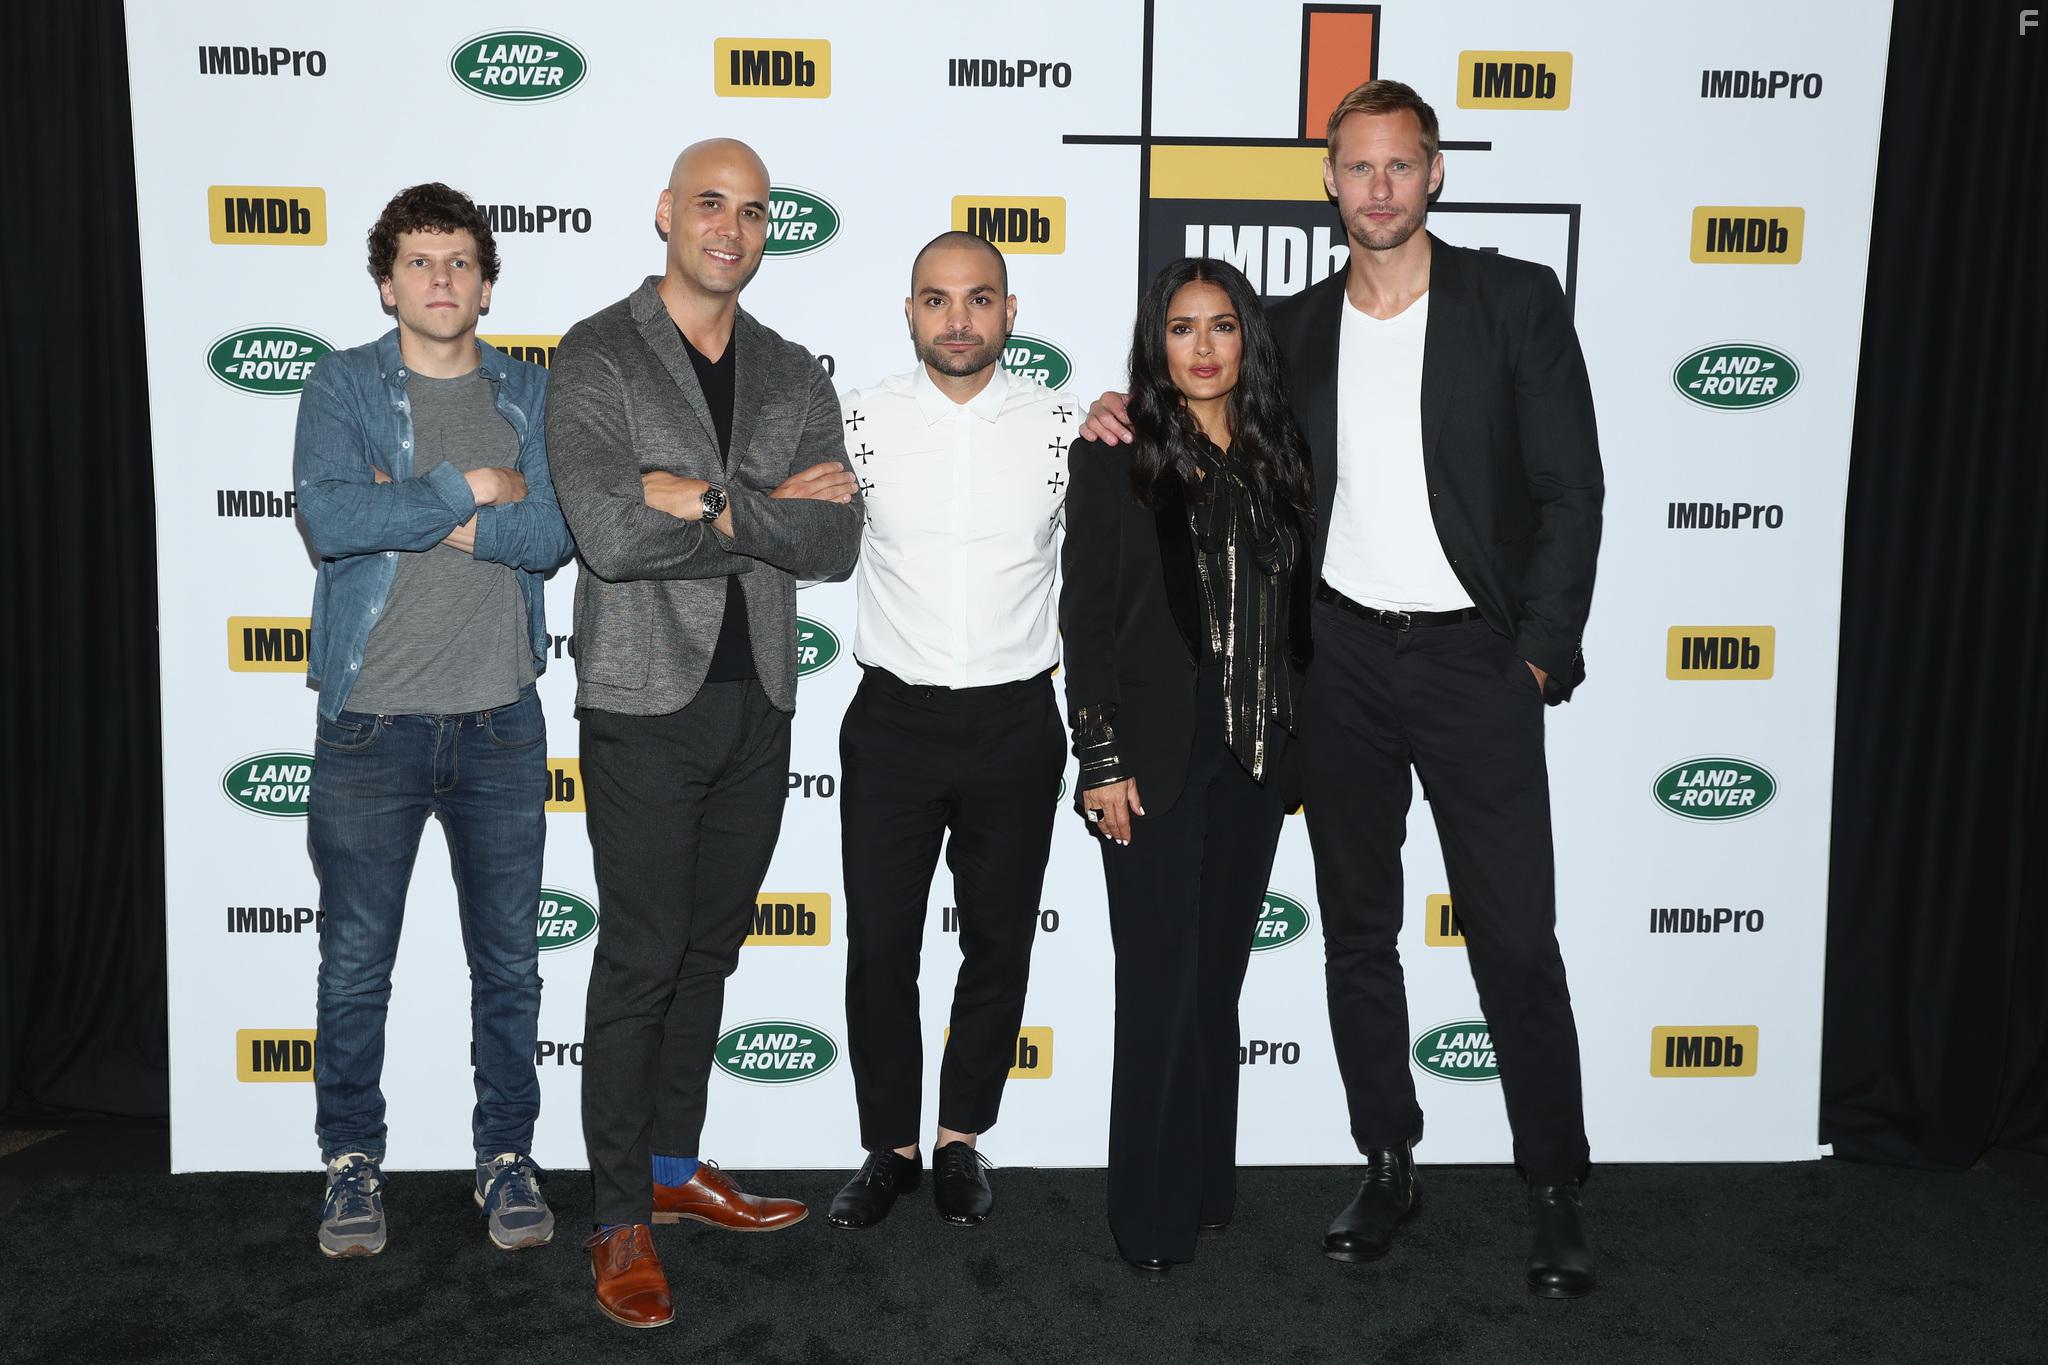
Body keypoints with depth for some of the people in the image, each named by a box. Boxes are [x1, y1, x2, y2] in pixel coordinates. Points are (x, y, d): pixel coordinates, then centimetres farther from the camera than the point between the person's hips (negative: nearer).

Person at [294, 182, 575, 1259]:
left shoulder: (529, 395, 7)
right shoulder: (342, 386, 2)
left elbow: (551, 535, -9)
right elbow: (328, 517, -17)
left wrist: (404, 515, -13)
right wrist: (469, 490, -11)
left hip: (499, 723, 2)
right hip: (369, 722, -1)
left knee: (508, 962, 10)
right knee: (354, 963, 9)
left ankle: (506, 1155, 26)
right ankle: (352, 1161, 27)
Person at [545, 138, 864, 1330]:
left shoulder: (795, 375, 9)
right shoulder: (599, 357, -6)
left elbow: (837, 542, -5)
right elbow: (610, 532, -21)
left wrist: (705, 503, -16)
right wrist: (770, 510, -13)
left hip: (759, 704, 5)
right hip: (645, 703, -5)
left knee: (710, 947, 15)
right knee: (642, 956, 0)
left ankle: (677, 1167, 32)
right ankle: (622, 1221, 15)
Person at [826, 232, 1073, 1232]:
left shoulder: (1062, 427, -1)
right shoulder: (860, 420, -2)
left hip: (1016, 725, 1)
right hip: (894, 719, 0)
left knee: (999, 943, 10)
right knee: (880, 944, 4)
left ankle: (962, 1139, 27)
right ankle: (888, 1147, 21)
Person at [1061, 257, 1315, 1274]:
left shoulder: (1277, 459, 9)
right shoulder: (1116, 458, -3)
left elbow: (1298, 610, 12)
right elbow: (1085, 615, -6)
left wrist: (1297, 739, 9)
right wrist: (1100, 758, -11)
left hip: (1256, 759, 4)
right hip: (1156, 760, -4)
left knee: (1219, 977, 13)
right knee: (1161, 985, 0)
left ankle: (1208, 1186, 27)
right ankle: (1152, 1216, 14)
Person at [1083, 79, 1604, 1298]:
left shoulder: (1517, 301, -2)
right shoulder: (1298, 328, 8)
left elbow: (1571, 488, -3)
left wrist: (1544, 651, -10)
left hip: (1475, 655, -3)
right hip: (1342, 658, 4)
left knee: (1517, 939, -1)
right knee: (1358, 929, 11)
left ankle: (1557, 1189, 16)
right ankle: (1389, 1166, 26)